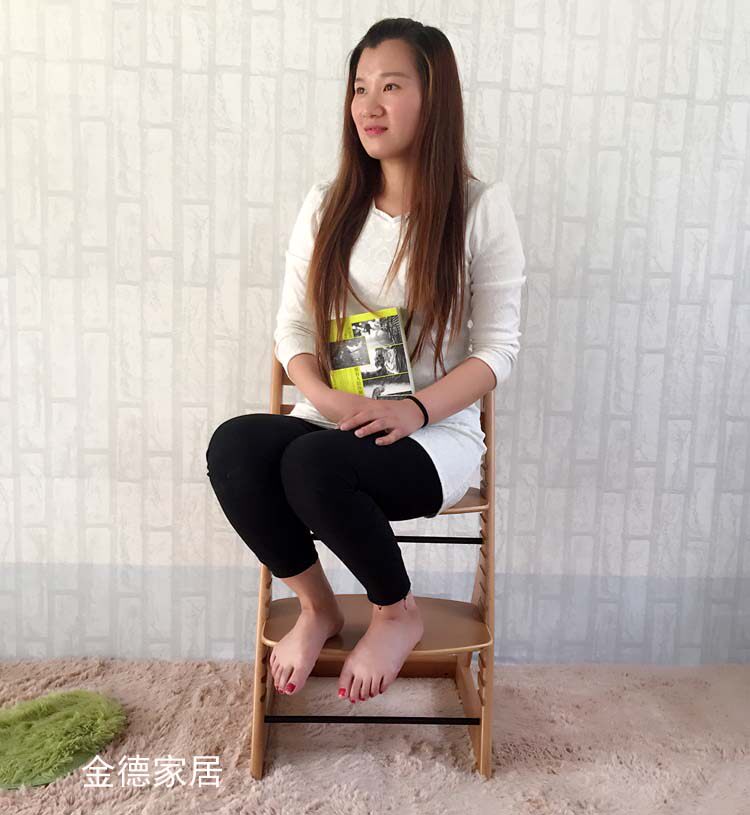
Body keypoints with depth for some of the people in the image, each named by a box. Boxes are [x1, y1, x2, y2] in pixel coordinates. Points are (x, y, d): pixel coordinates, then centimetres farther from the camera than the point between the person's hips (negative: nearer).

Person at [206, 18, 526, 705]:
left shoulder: (480, 206, -2)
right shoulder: (327, 205, 8)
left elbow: (498, 348, -5)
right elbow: (293, 328, 6)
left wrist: (415, 409, -20)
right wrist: (325, 397, -14)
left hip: (436, 433, -3)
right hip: (329, 421, 4)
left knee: (313, 464, -33)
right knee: (233, 445, -27)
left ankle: (399, 613, -2)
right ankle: (317, 606, -1)